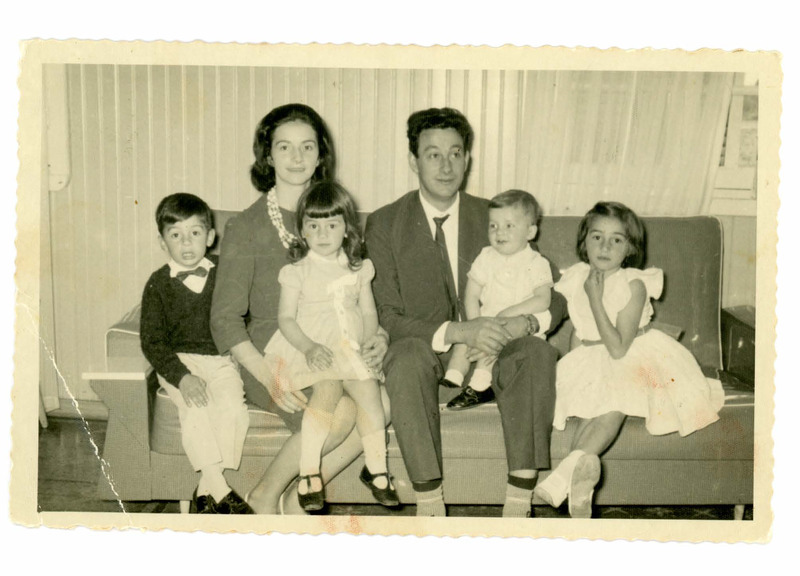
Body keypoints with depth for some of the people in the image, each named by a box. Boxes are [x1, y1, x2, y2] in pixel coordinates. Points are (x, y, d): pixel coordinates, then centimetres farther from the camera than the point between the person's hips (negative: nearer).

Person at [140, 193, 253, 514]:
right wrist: (182, 377, -16)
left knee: (233, 407, -26)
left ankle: (205, 491, -17)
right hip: (177, 362, -1)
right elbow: (152, 341, -2)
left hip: (220, 360, 2)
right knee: (196, 410, -29)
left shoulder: (223, 275, 8)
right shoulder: (159, 284, 3)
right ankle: (221, 491, -24)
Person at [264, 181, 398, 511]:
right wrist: (309, 347, -18)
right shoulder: (298, 271, 3)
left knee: (369, 391, -22)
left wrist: (367, 342, -5)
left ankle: (376, 469, -5)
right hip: (310, 350, -3)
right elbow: (286, 318, -1)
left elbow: (370, 314, 15)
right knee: (328, 388, -30)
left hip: (351, 350, 3)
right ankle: (308, 474, -22)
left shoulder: (358, 269, 14)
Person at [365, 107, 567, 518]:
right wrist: (457, 332, -26)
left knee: (538, 351, -27)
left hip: (487, 352, 2)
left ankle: (518, 503, -28)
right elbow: (388, 316, -9)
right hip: (424, 353, -2)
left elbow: (555, 297, 3)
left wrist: (523, 324, -22)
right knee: (407, 356, -35)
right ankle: (429, 504, -32)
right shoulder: (384, 224, -2)